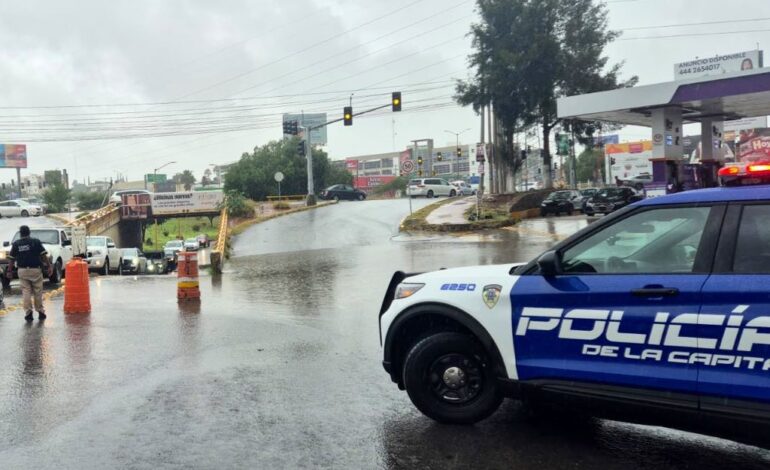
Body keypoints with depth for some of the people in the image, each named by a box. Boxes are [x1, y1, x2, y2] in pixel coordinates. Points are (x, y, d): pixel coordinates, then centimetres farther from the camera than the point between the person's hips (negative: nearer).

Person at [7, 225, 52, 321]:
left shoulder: (16, 244, 3)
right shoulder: (36, 242, -3)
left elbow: (12, 259, 3)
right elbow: (44, 256, -8)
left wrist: (9, 271, 12)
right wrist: (49, 266, -5)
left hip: (22, 271, 1)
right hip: (35, 270, -1)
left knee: (26, 292, 5)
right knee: (38, 292, 7)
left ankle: (28, 313, 1)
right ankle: (40, 312, 12)